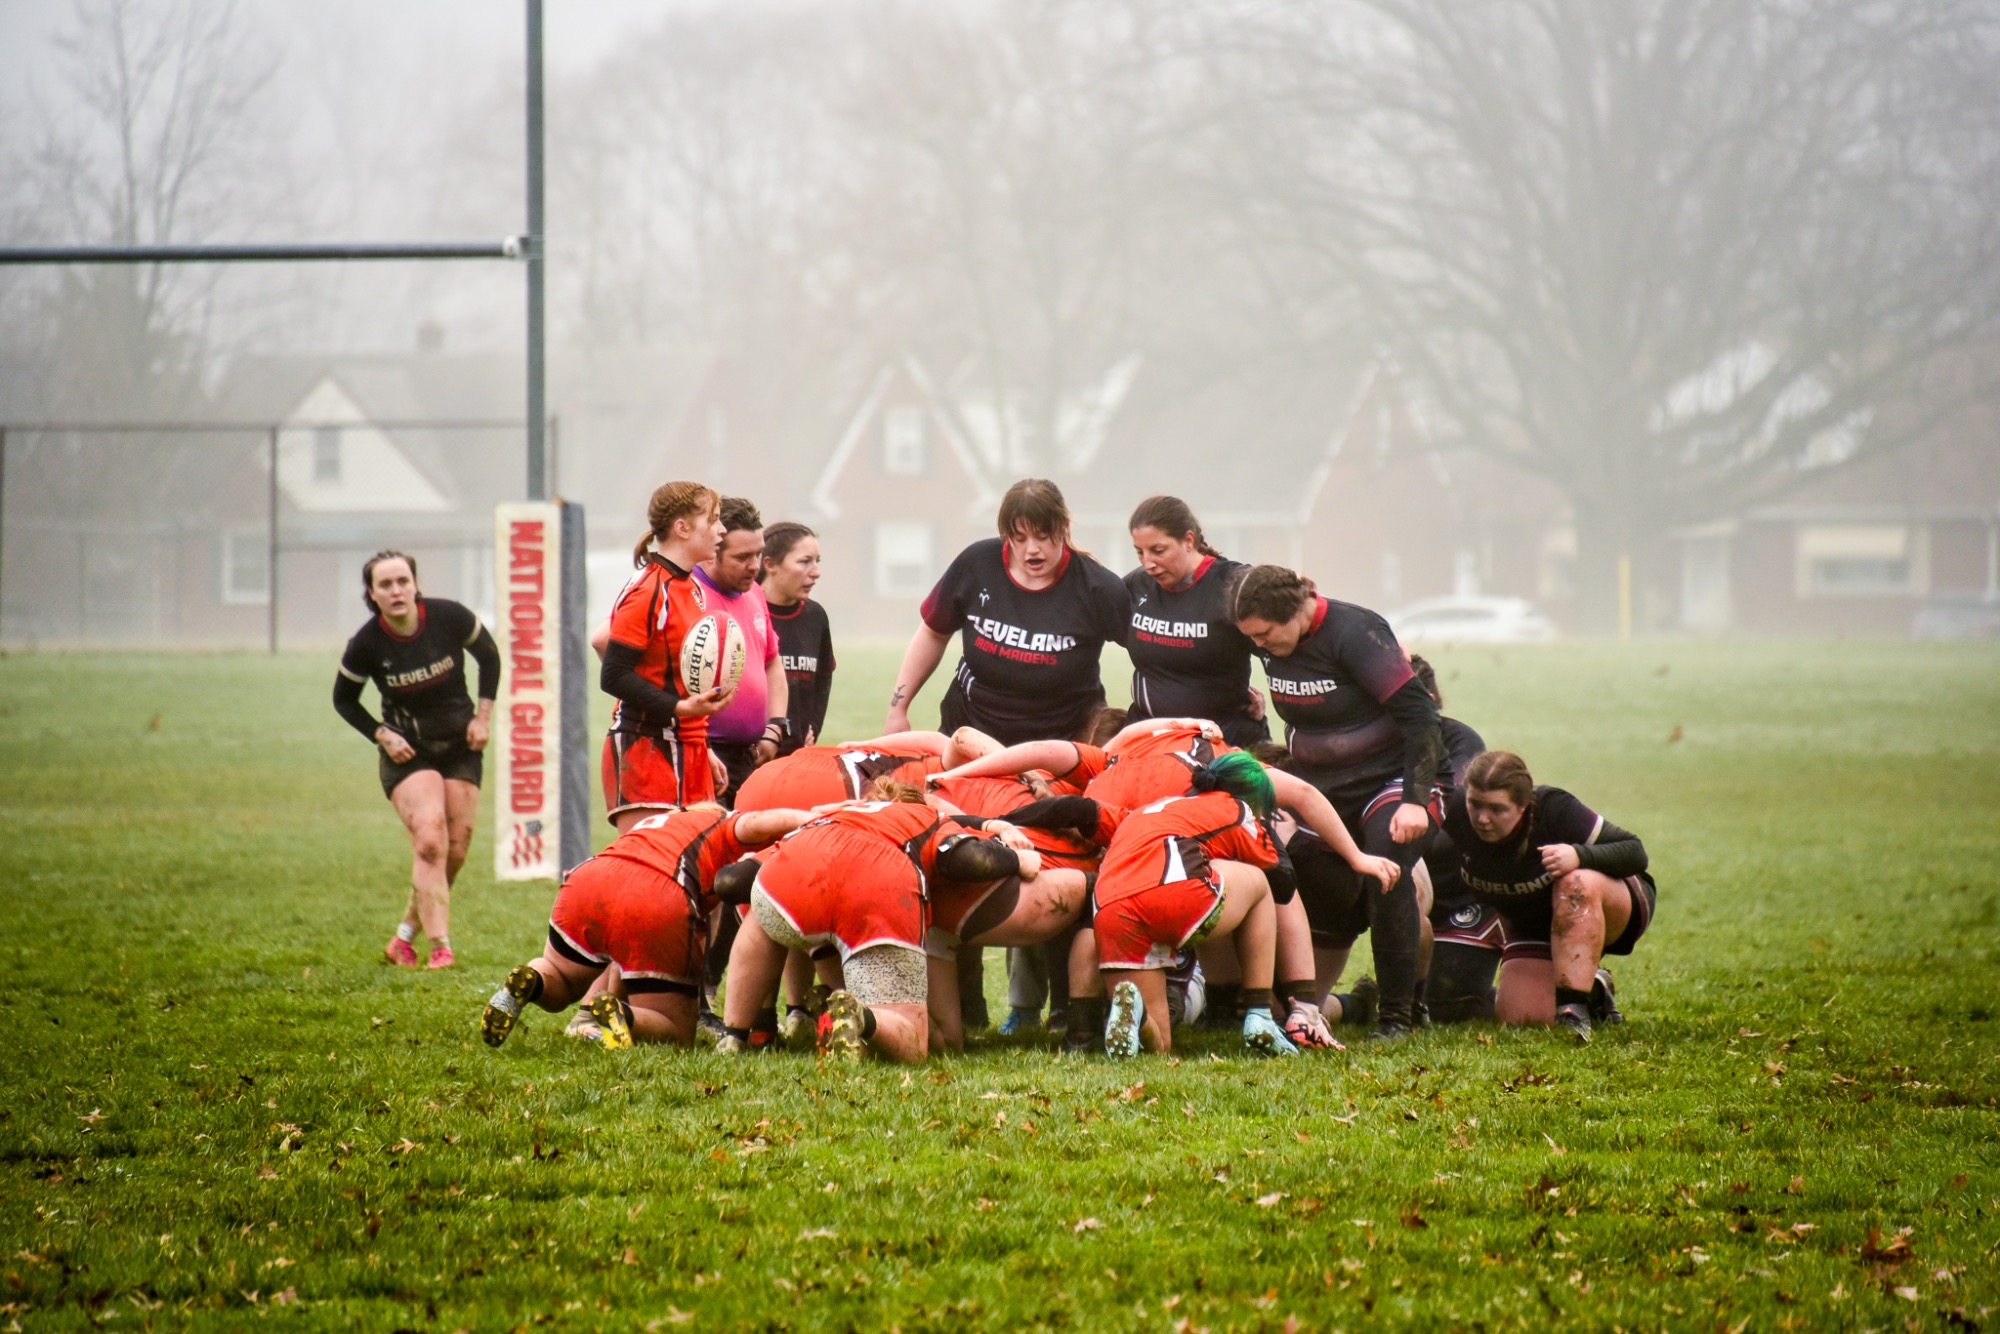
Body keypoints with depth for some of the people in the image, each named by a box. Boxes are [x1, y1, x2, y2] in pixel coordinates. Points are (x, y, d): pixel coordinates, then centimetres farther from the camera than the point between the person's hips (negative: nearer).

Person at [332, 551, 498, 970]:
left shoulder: (449, 617, -14)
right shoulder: (366, 644, -15)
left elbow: (488, 655, 6)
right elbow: (344, 699, 3)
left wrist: (483, 715, 0)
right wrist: (382, 735, -10)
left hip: (460, 746, 3)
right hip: (407, 751, -3)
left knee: (455, 851, 0)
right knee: (429, 841, -21)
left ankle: (405, 936, 16)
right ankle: (440, 948, -22)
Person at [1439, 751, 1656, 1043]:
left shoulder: (1555, 810, -33)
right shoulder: (1455, 810, -25)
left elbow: (1636, 852, -28)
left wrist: (1580, 856, -46)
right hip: (1534, 928, 5)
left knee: (1578, 884, -39)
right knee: (1518, 1016, -14)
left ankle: (1574, 1005, -36)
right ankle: (1591, 989, 18)